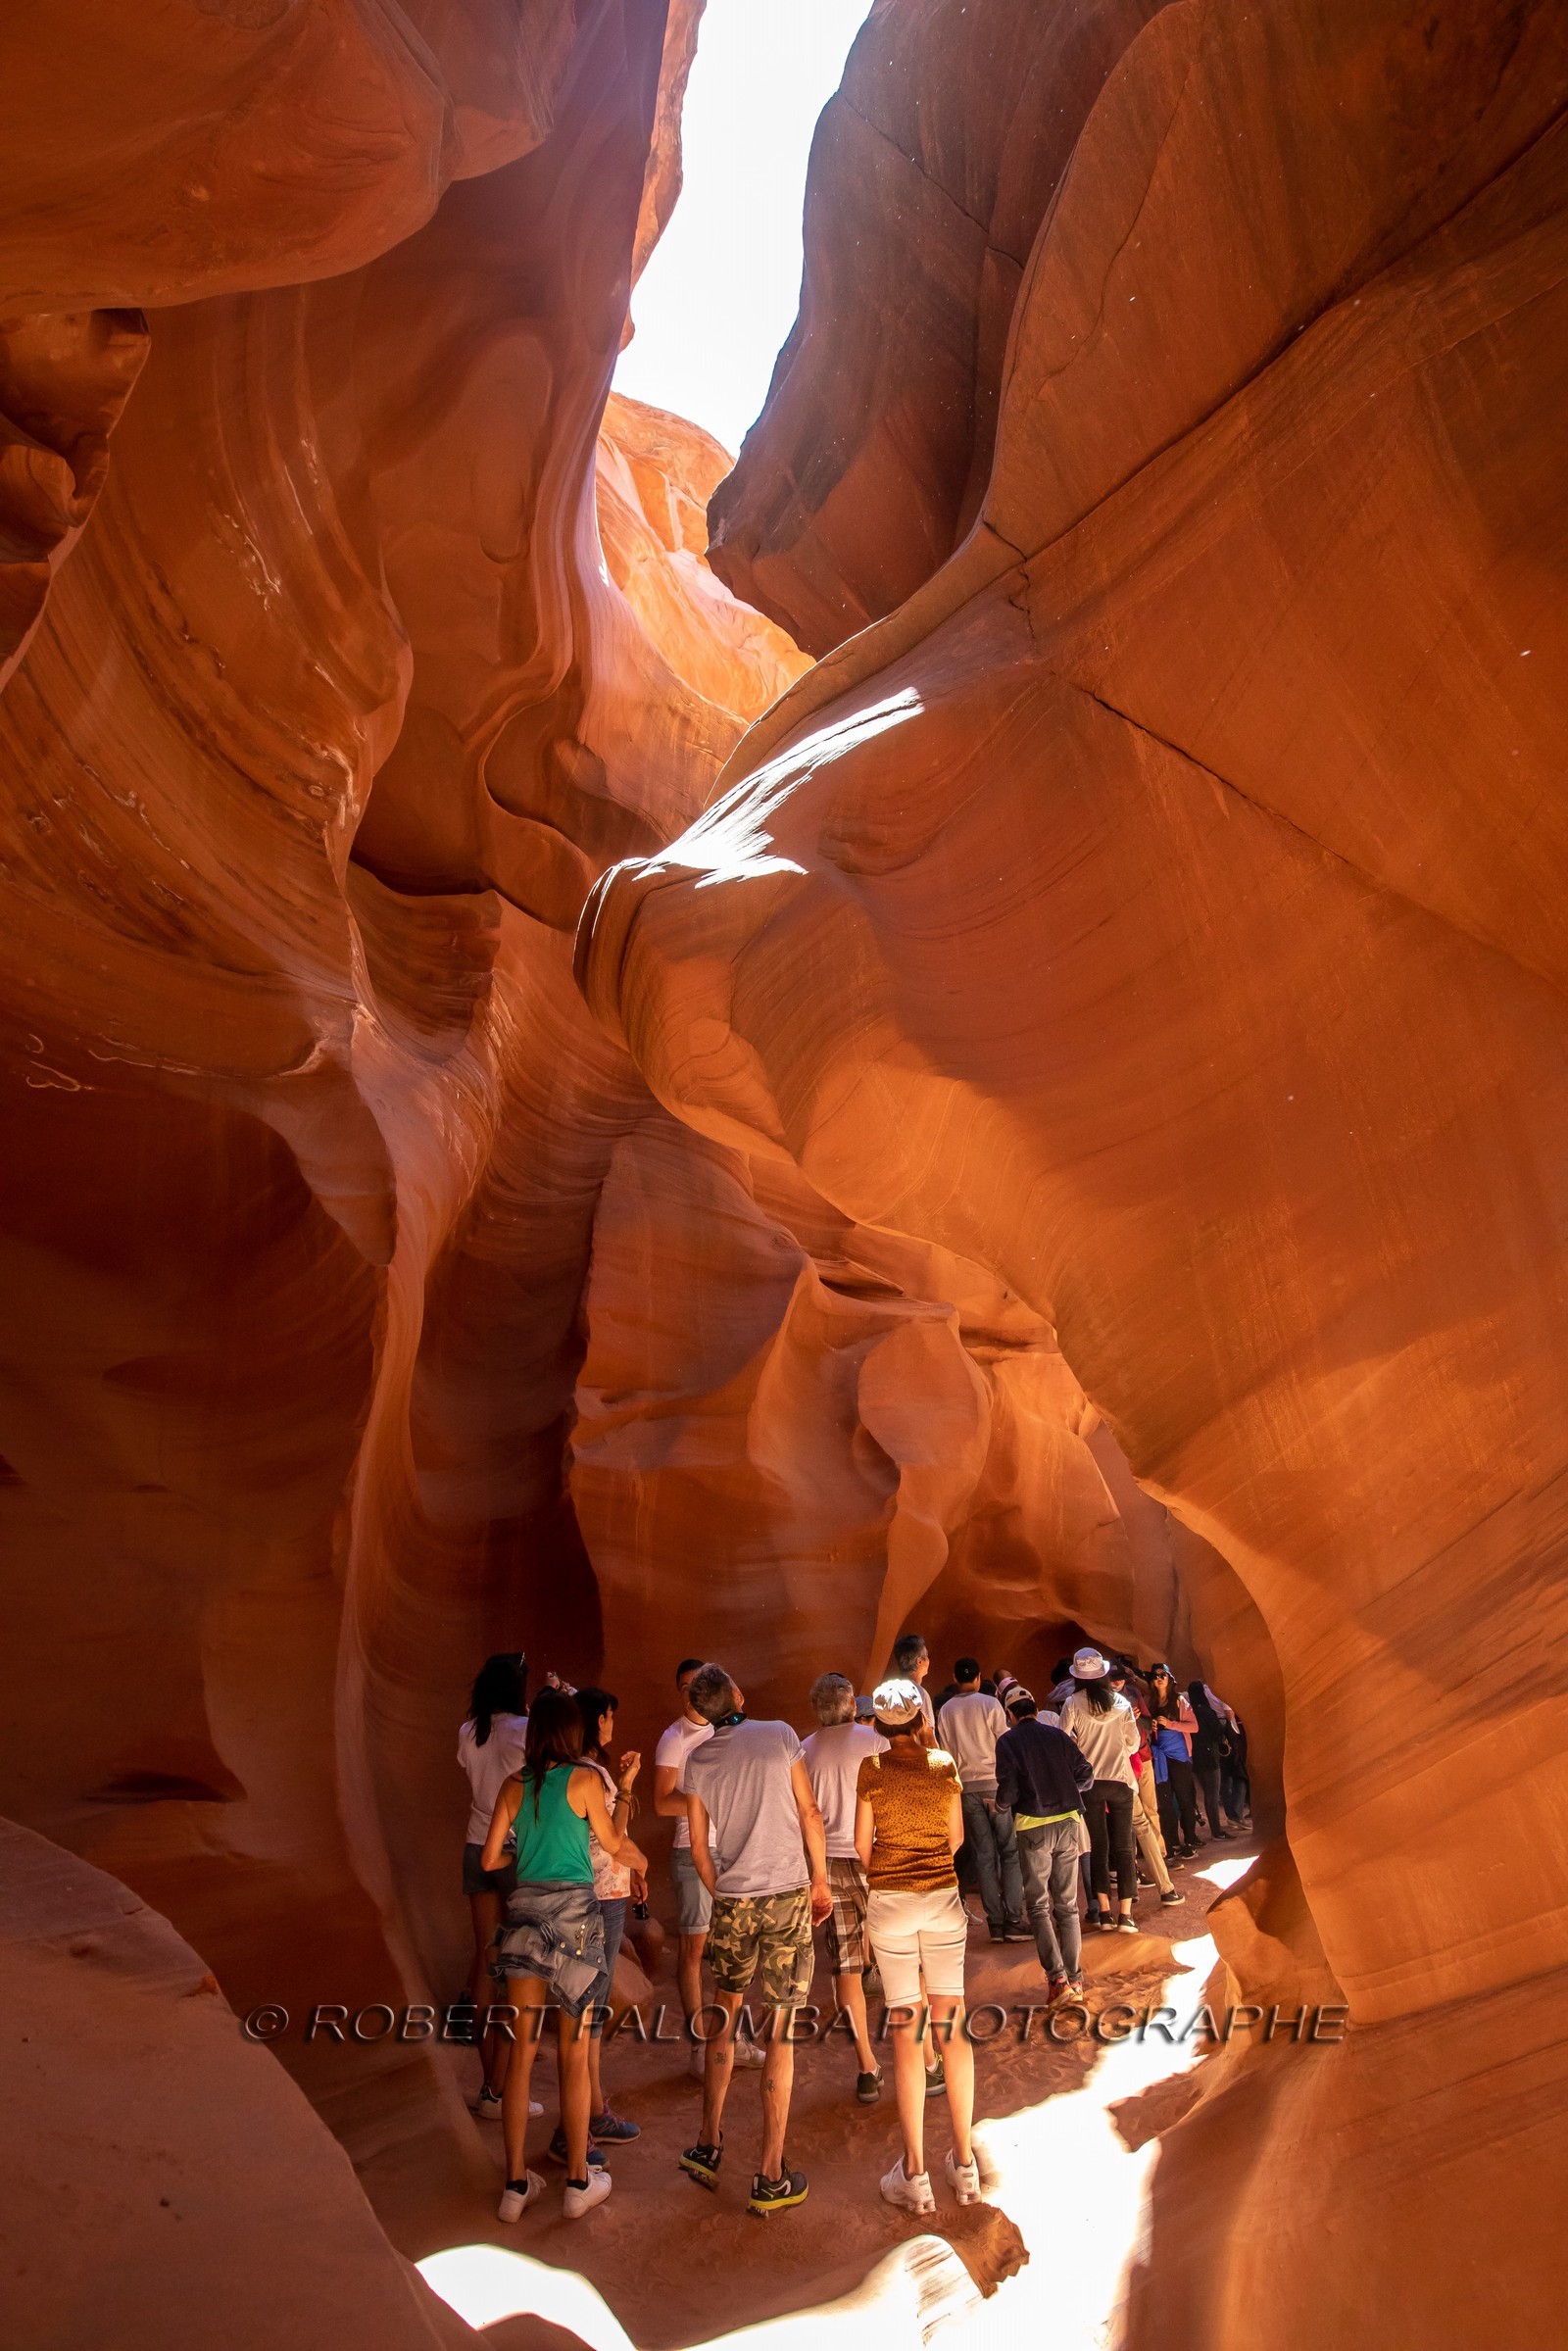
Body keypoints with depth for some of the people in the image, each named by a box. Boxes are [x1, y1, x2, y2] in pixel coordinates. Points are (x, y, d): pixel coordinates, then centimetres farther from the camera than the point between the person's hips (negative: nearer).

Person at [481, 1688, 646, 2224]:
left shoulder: (514, 1785, 2)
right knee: (573, 2054, 8)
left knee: (522, 2051, 12)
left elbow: (490, 1859, 6)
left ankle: (516, 2184, 18)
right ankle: (579, 2181, 18)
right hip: (574, 1913, -3)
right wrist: (623, 1799, 21)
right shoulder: (584, 1779, -8)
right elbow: (612, 1844, 5)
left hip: (524, 1913, 3)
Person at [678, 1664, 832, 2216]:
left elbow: (699, 1847, 6)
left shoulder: (697, 1759, 1)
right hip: (788, 1894, -2)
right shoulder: (779, 1735, -5)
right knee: (780, 2029, 3)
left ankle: (709, 2144, 22)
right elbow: (809, 1812, -1)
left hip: (732, 1900, 2)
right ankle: (770, 2177, 8)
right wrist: (820, 1881, 10)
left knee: (725, 2010, 21)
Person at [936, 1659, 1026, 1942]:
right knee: (1010, 1852, 2)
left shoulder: (945, 1711, 6)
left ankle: (996, 1923, 8)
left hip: (966, 1788, 4)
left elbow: (945, 1753, 9)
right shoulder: (990, 1704, -5)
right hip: (995, 1783, -4)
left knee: (984, 1856, 7)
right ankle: (1014, 1921, -3)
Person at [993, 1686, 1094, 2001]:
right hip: (1067, 1821, 4)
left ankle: (1057, 1978, -6)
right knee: (1068, 1905, 13)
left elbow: (1009, 1790, -10)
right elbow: (1086, 1774, 5)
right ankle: (1075, 1980, 14)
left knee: (1039, 1906, 5)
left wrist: (1000, 1802, 11)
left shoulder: (1008, 1741, -2)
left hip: (1033, 1826, -4)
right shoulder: (1057, 1735, 8)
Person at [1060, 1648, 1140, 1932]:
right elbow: (1133, 1744, 4)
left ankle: (1104, 1911, 9)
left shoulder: (1073, 1704, -7)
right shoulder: (1121, 1703, -2)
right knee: (1123, 1847, 5)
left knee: (1099, 1846, 9)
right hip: (1120, 1780, 1)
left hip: (1089, 1783, 0)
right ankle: (1126, 1914, 0)